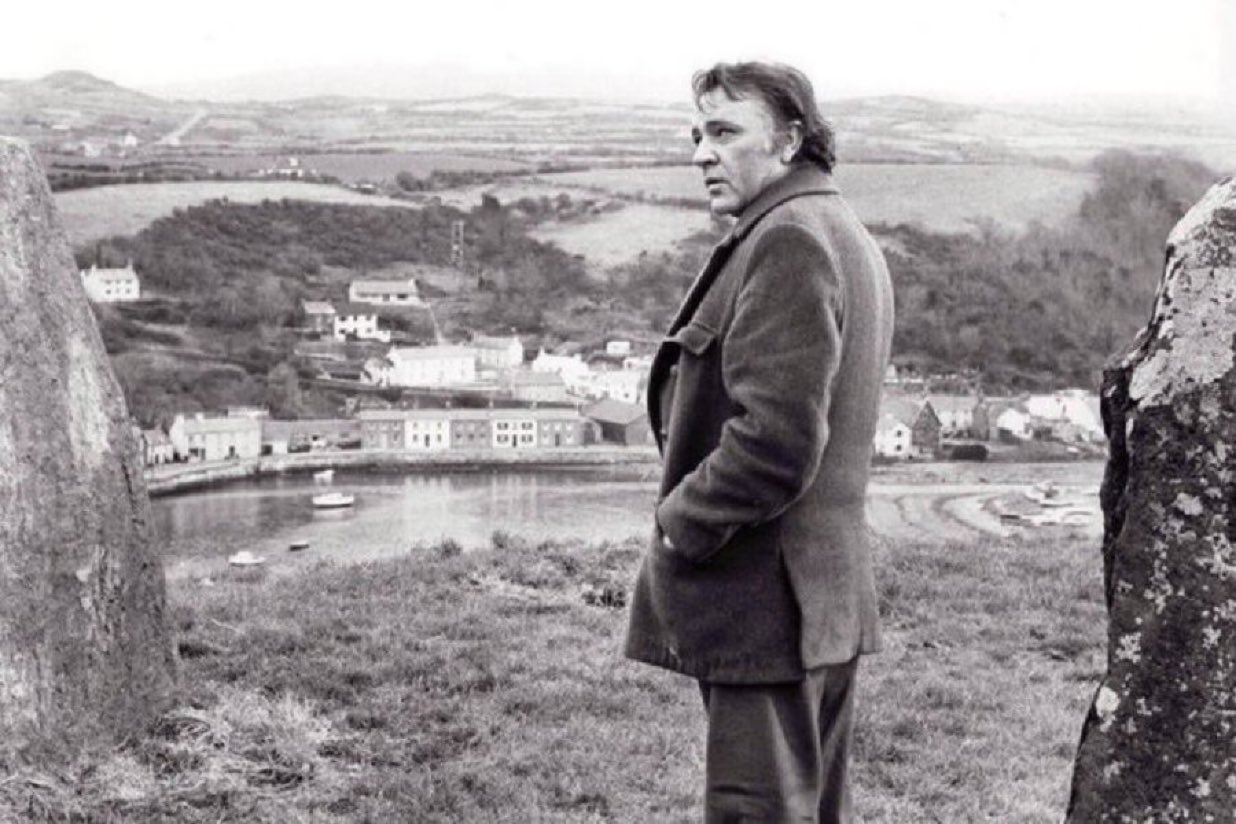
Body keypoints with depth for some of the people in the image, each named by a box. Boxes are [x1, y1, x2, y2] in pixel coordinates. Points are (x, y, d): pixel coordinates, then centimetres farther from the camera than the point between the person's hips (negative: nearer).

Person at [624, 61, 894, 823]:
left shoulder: (788, 240, -16)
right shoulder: (848, 236, 17)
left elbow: (774, 438, -24)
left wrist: (683, 523, -11)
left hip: (763, 603, -10)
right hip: (832, 594, 10)